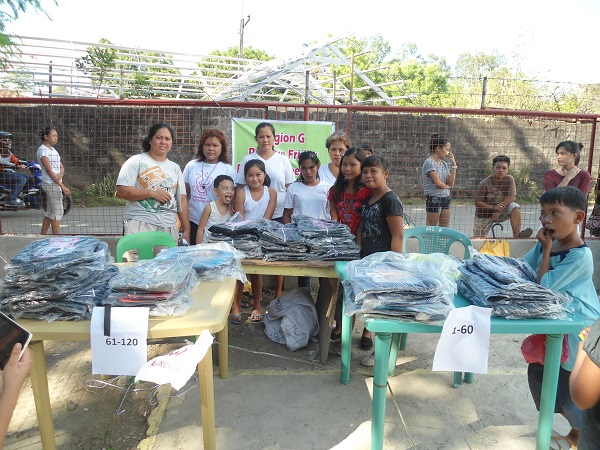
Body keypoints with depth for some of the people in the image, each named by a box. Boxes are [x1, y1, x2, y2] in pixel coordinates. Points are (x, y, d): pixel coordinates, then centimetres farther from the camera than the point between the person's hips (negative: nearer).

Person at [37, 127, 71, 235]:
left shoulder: (53, 150, 17)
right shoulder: (42, 150, -10)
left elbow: (61, 167, 15)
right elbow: (49, 170, -16)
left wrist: (61, 174, -9)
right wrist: (62, 186, -19)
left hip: (56, 183, 9)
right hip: (50, 183, -9)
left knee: (50, 212, 13)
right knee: (58, 211, -6)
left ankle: (42, 235, 21)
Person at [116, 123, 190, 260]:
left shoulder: (175, 168, 17)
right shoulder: (136, 161, 3)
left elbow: (182, 200, 15)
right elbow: (122, 191, -7)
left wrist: (186, 230, 9)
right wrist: (152, 193, -13)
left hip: (169, 228, 4)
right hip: (140, 225, -4)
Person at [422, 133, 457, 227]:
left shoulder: (443, 163, 12)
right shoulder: (429, 163, -10)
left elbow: (451, 183, 6)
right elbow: (437, 182, -15)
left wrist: (453, 165, 3)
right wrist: (447, 186, 4)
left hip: (445, 198, 8)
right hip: (434, 198, -8)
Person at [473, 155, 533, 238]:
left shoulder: (509, 179, -12)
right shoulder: (484, 184, -19)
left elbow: (512, 197, -18)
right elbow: (477, 203, -17)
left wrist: (498, 211, -25)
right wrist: (494, 207, -31)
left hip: (500, 212, 2)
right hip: (484, 215, -2)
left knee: (514, 207, -27)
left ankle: (517, 236, -25)